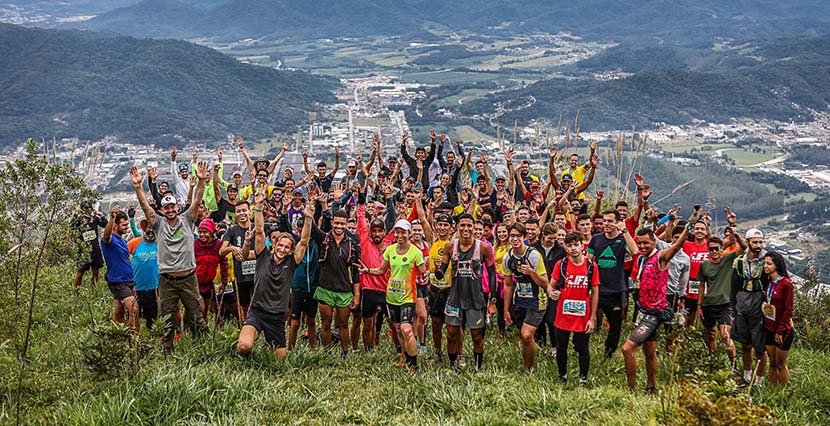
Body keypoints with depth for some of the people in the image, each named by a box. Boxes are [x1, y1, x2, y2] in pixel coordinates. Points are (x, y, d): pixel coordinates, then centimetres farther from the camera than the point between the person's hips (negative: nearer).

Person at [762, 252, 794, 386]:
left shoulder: (786, 284, -16)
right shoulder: (768, 283, 5)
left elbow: (788, 310, -15)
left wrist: (780, 332, -14)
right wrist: (765, 327, 8)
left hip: (783, 331, -6)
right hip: (769, 329, 6)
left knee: (780, 364, 5)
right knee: (772, 363, 14)